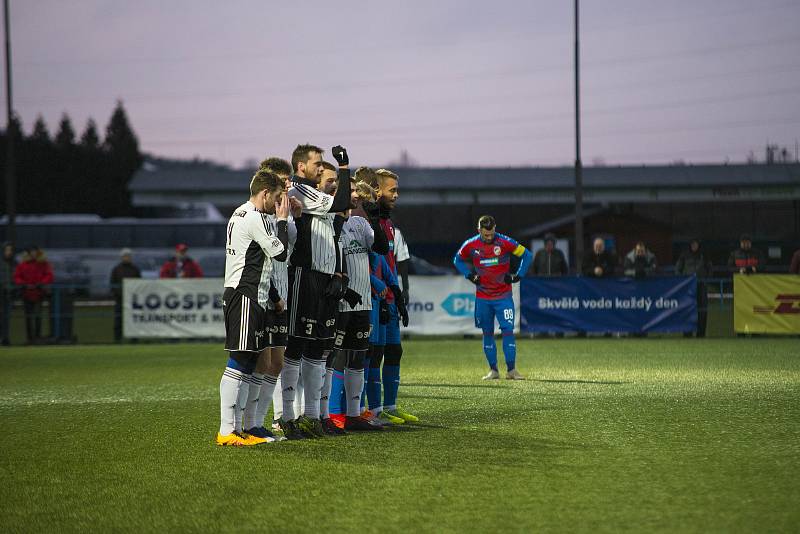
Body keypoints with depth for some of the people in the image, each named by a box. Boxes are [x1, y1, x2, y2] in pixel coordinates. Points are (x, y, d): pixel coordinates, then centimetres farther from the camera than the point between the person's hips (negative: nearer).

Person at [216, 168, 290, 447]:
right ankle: (226, 431, -14)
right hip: (244, 296, -11)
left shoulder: (239, 215, 21)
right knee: (238, 362, -12)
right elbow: (280, 252, -7)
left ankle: (236, 428, 10)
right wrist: (282, 219, 3)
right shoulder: (254, 218, -11)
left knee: (248, 363, 10)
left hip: (237, 295, 11)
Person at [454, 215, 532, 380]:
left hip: (503, 296, -2)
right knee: (487, 333, 6)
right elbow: (458, 260, 14)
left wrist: (517, 276, -8)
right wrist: (470, 275, 0)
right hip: (482, 298, 2)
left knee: (508, 330, -11)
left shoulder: (505, 242, -12)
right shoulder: (470, 245, -5)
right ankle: (493, 370, 14)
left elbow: (526, 255, -1)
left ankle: (511, 370, -7)